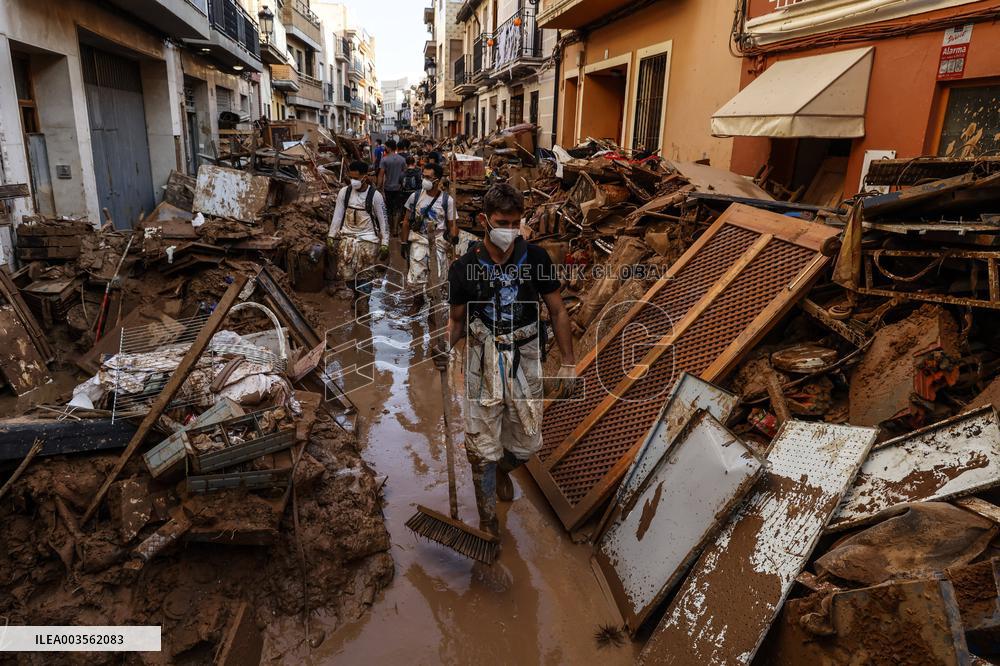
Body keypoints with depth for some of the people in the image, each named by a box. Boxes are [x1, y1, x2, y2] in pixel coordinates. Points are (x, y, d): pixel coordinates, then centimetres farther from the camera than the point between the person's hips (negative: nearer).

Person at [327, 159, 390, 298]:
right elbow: (337, 216, 5)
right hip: (347, 237, 3)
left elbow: (383, 220, -5)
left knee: (365, 275, -1)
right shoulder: (344, 192, -1)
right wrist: (331, 237, 3)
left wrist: (384, 244, -6)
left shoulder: (375, 196, -10)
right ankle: (357, 294, 30)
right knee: (346, 273, 2)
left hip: (368, 239, -3)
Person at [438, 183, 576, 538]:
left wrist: (568, 364, 2)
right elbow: (457, 320, 4)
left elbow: (558, 312, 2)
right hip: (483, 363, -1)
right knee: (483, 448, 6)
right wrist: (446, 345, -19)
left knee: (527, 443, 14)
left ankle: (503, 470, 51)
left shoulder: (535, 259, -7)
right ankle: (488, 519, 29)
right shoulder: (464, 267, -9)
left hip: (524, 362, 1)